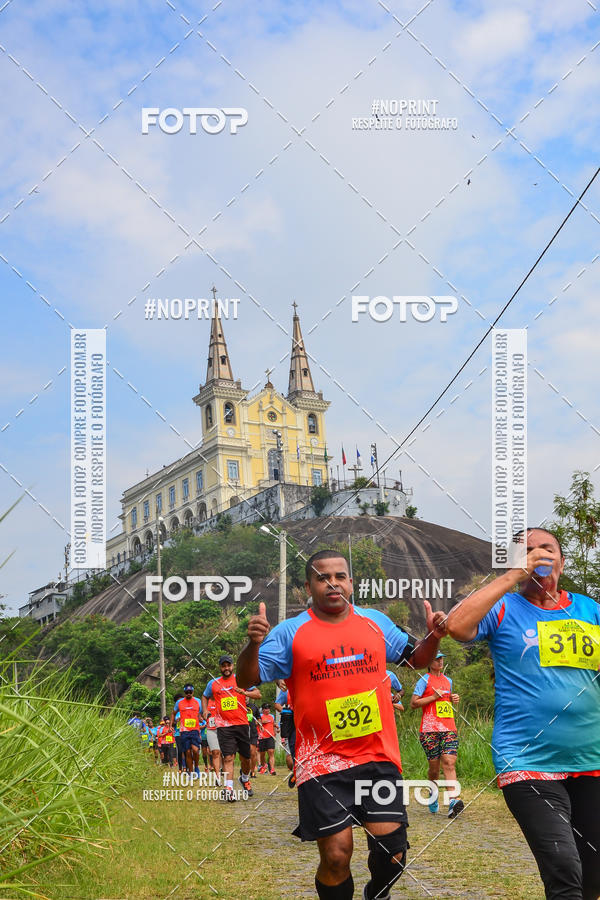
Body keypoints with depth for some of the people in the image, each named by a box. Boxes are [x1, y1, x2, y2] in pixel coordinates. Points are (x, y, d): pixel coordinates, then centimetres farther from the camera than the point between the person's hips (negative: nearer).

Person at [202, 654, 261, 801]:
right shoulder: (213, 684, 10)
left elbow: (258, 694, 2)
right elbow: (205, 697, 27)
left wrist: (245, 693, -17)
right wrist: (205, 711, 9)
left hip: (242, 724, 1)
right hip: (223, 726, -1)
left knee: (245, 757, 10)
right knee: (228, 757, -13)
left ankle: (245, 778, 37)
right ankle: (228, 788, -17)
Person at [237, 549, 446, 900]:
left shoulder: (376, 621, 9)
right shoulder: (291, 632, -1)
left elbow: (416, 658, 20)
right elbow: (248, 679, -4)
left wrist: (434, 637, -1)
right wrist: (254, 644, -24)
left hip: (379, 756, 3)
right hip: (322, 762, -2)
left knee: (392, 849, -2)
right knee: (336, 855, -5)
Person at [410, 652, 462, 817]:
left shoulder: (448, 681, 20)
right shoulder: (424, 680, 3)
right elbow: (413, 704, -3)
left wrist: (454, 700, 12)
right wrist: (434, 697, -9)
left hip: (449, 728, 3)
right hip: (430, 729, -3)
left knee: (449, 762, -14)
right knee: (434, 767, -1)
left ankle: (454, 800, -26)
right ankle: (433, 793, 28)